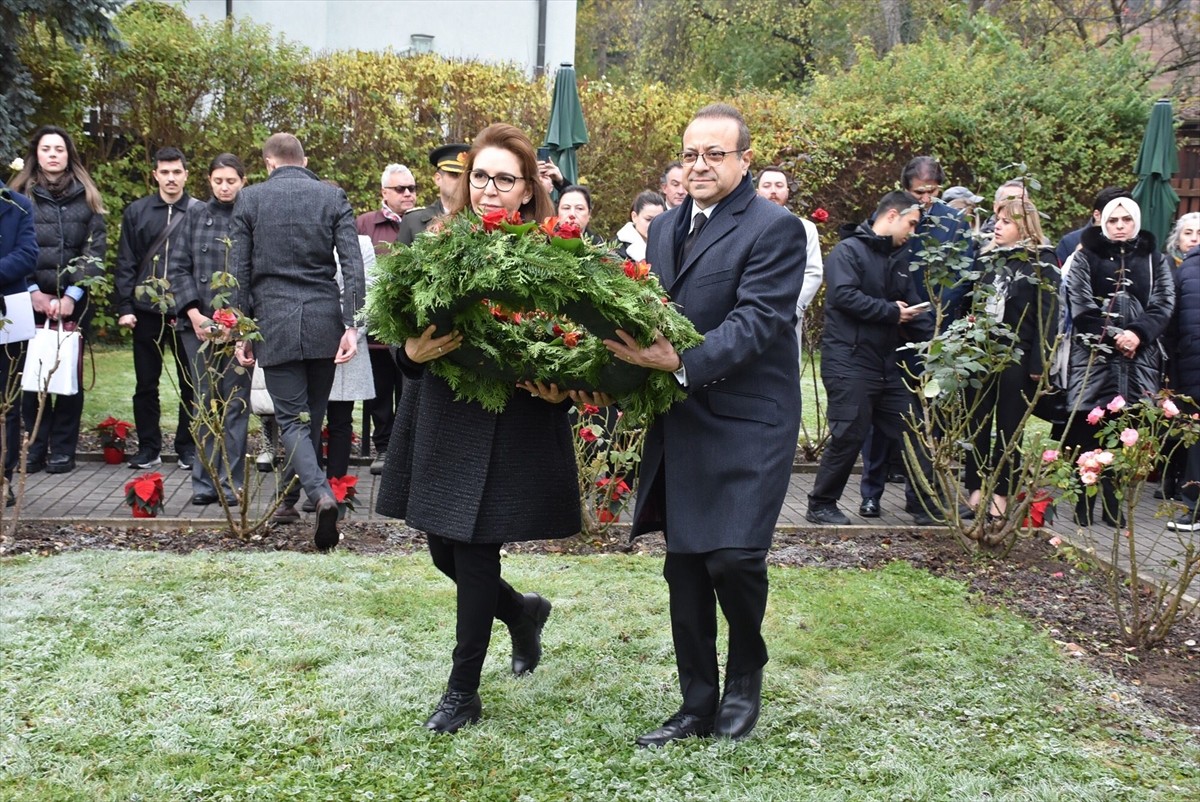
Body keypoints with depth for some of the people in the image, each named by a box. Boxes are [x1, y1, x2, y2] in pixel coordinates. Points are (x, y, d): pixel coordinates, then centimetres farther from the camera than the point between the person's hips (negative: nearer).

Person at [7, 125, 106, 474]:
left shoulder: (86, 197, 9)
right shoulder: (20, 195, 9)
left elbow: (95, 250, 2)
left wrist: (72, 295, -9)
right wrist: (32, 291, -9)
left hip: (74, 301, 0)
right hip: (31, 299, 0)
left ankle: (63, 449, 5)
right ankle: (34, 447, 6)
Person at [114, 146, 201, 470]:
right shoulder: (136, 211, 6)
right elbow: (126, 264, 6)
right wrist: (124, 307, -1)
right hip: (146, 311, 2)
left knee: (190, 383, 5)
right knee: (145, 384, 7)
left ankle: (187, 447, 15)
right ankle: (149, 448, 17)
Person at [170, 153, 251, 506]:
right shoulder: (196, 217, 11)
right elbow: (179, 267, 9)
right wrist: (194, 313, -4)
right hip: (199, 323, 3)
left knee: (235, 403, 0)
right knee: (205, 403, 6)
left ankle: (231, 483, 6)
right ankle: (205, 482, 12)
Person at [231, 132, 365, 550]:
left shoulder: (249, 199, 2)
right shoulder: (333, 197, 4)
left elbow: (240, 272, 1)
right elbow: (352, 264, -5)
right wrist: (351, 325, -6)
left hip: (274, 325, -2)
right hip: (324, 322, 2)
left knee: (292, 418, 0)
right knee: (312, 415, 16)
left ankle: (320, 492, -23)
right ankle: (290, 497, 28)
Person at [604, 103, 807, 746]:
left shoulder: (775, 228, -8)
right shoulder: (665, 226, 14)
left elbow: (756, 322, -19)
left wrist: (683, 362, -31)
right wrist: (634, 354, -8)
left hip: (746, 423, -6)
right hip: (679, 422, 7)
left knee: (733, 555, -12)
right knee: (684, 565, 10)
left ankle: (746, 674, 18)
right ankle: (697, 703, 24)